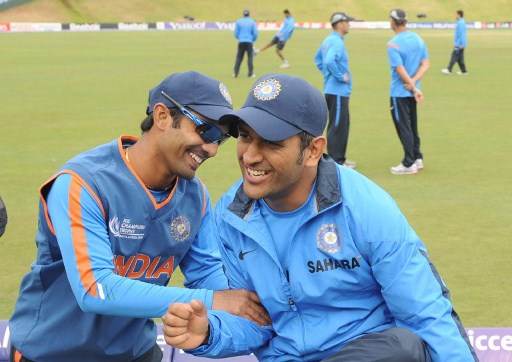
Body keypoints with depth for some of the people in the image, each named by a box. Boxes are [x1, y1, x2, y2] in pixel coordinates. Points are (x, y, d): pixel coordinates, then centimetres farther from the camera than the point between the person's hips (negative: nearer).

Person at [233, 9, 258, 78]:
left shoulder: (238, 22, 3)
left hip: (241, 42, 1)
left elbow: (236, 33, 5)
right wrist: (253, 40, 16)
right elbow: (255, 33, -1)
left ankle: (235, 73, 3)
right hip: (249, 42, -1)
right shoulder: (252, 22, 1)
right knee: (250, 57, 4)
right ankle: (251, 74, 0)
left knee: (239, 58, 6)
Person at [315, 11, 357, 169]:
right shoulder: (337, 42, -18)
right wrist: (340, 76, -21)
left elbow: (318, 58, 26)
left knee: (343, 124, 18)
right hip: (338, 91, -10)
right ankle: (335, 161, -1)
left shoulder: (328, 40, 13)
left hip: (332, 89, 10)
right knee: (337, 125, -5)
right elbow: (329, 61, -32)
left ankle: (340, 158, 25)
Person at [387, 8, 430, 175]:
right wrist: (413, 82, -9)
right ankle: (417, 159, 24)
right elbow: (426, 64, 0)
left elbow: (400, 70, -21)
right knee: (412, 126, 19)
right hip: (412, 91, 7)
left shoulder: (393, 44, -18)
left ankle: (409, 164, 4)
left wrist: (414, 88, -13)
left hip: (399, 93, -7)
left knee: (404, 127, 1)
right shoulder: (418, 39, 3)